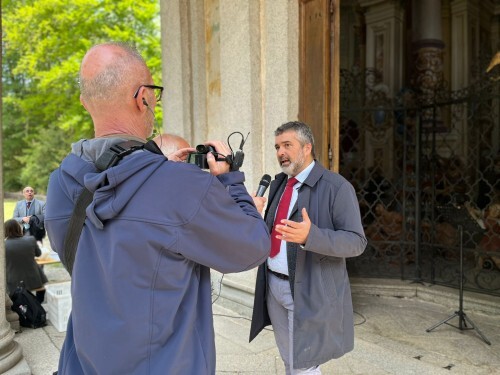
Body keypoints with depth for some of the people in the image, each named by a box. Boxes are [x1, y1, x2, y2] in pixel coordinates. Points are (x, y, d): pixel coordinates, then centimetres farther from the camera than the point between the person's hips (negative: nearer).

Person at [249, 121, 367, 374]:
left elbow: (356, 241, -18)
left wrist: (310, 235, -33)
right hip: (273, 286, 7)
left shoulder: (336, 186, -14)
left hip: (308, 291, -6)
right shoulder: (279, 183, 8)